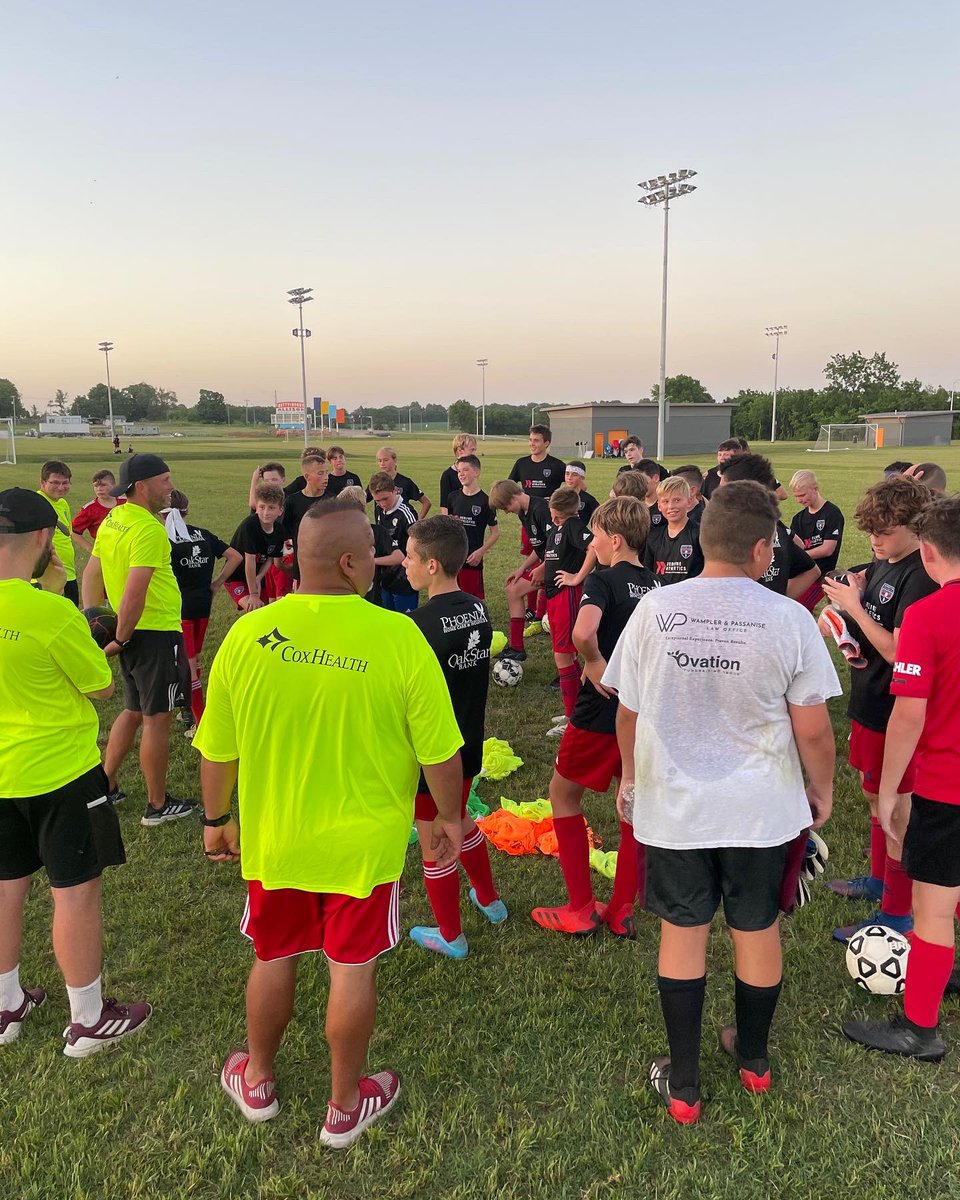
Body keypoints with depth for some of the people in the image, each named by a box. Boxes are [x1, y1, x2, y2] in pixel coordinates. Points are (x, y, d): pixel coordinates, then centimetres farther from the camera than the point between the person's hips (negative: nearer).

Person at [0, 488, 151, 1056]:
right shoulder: (53, 613, -26)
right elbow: (103, 686, -12)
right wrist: (87, 644, 5)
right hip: (59, 774, -7)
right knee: (76, 894, 7)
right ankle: (89, 1021, 23)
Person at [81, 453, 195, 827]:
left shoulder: (112, 520, 8)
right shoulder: (148, 529, -21)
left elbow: (91, 574, 11)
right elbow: (134, 593, -26)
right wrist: (121, 638, -15)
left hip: (134, 633, 9)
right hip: (157, 632, -9)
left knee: (134, 711, 22)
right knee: (157, 718, 3)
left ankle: (106, 786, 32)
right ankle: (158, 806, 16)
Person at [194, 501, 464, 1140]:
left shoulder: (247, 635, -13)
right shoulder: (398, 637, -21)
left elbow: (217, 752, -3)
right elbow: (439, 752, -14)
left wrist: (217, 818, 14)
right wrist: (449, 817, 4)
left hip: (273, 839, 3)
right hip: (364, 842, -2)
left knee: (274, 959, 23)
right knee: (354, 969, 16)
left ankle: (257, 1081, 46)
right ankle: (345, 1106, 36)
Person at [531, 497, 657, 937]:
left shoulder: (604, 581, -15)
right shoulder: (656, 586, 6)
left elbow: (582, 632, -35)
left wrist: (597, 664, -19)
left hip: (602, 711, -6)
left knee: (563, 794, 14)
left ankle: (581, 909, 17)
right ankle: (621, 910, 26)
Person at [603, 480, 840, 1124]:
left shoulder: (654, 609, -11)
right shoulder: (788, 619, -16)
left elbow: (628, 712, -1)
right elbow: (813, 730, -9)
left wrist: (631, 776, 15)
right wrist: (822, 789, 10)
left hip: (673, 804, 1)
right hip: (761, 807, 0)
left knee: (682, 932, 16)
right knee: (757, 930, 20)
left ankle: (682, 1086, 29)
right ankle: (754, 1058, 45)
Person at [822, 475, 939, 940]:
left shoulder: (920, 578, -22)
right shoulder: (882, 564, 7)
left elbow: (898, 651, -25)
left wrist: (854, 606, -19)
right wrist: (853, 594, -4)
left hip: (894, 710, -9)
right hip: (870, 700, 10)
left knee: (896, 807, 3)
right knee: (874, 795, 23)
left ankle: (897, 913, 18)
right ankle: (879, 879, 43)